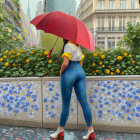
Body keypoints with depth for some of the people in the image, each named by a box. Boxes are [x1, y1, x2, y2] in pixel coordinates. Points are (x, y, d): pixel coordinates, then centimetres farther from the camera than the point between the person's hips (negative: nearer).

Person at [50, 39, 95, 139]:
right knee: (84, 102, 3)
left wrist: (61, 72, 0)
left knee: (65, 103, 3)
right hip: (81, 72, 7)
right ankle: (91, 131, 2)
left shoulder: (68, 45, -9)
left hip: (69, 73, -7)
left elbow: (65, 63, -17)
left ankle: (60, 130, 15)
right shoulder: (78, 46, 16)